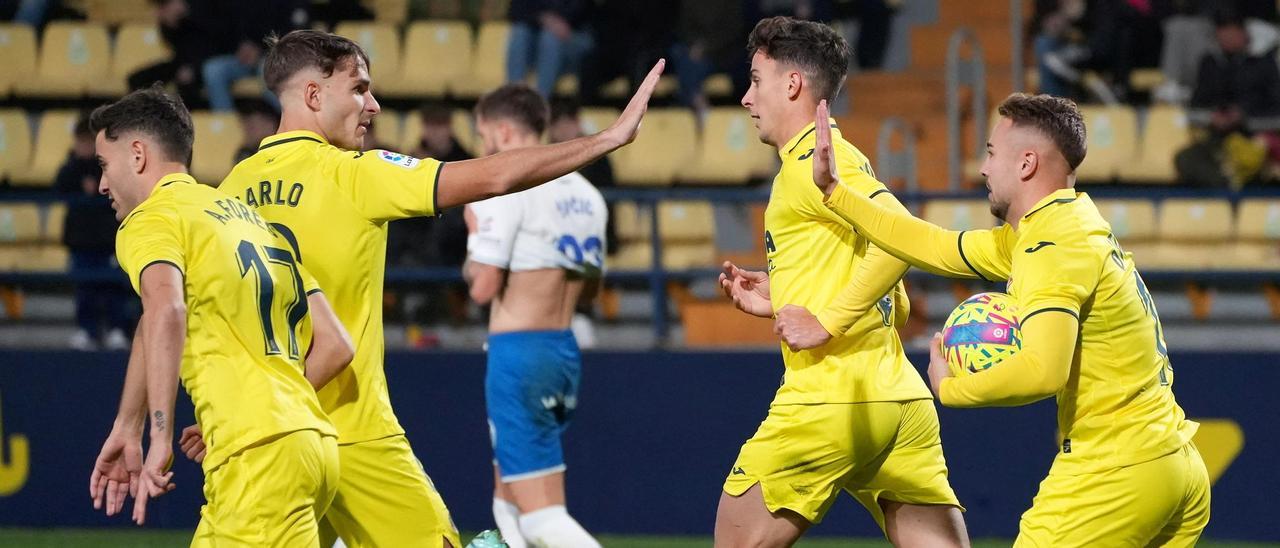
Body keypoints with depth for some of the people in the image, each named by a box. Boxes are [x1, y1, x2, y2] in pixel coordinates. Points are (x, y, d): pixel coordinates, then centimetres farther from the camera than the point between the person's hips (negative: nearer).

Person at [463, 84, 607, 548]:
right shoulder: (585, 195, 13)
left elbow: (483, 288, -14)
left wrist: (475, 240, 4)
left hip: (517, 351, -9)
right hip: (566, 350, 9)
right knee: (508, 506, 19)